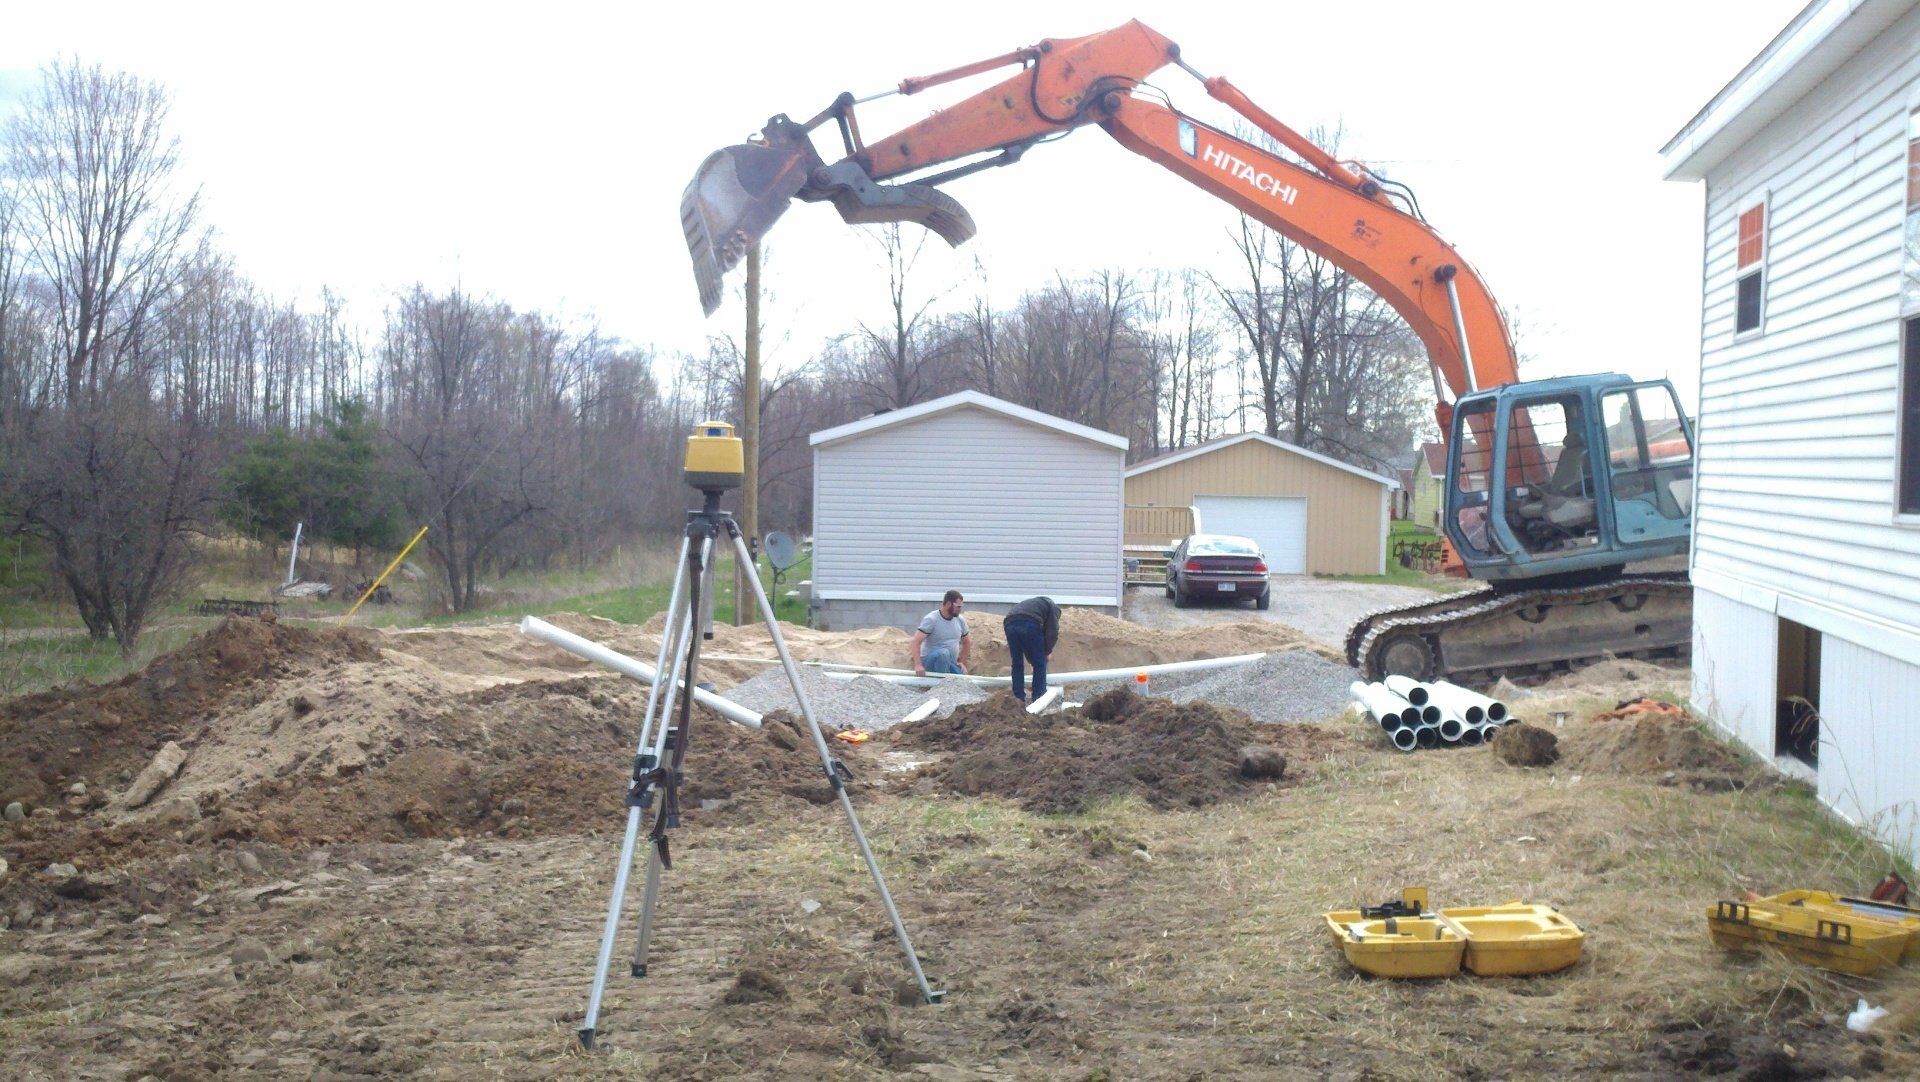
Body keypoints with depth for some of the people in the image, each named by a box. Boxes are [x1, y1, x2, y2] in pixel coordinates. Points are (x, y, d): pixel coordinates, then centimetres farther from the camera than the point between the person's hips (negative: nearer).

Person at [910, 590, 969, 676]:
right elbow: (916, 641, -22)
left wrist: (961, 662, 11)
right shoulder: (931, 619, -13)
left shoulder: (960, 620, 6)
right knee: (943, 653, -38)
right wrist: (918, 665, -33)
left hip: (951, 663, 5)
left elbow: (966, 642, 23)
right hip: (930, 661, -5)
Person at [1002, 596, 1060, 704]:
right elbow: (1053, 632, 7)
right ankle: (1039, 698, 11)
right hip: (1030, 625, -6)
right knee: (1040, 664, 10)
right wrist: (1047, 651, 17)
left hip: (1010, 623, 6)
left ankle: (1018, 697, 19)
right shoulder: (1054, 607, 22)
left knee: (1017, 663, 18)